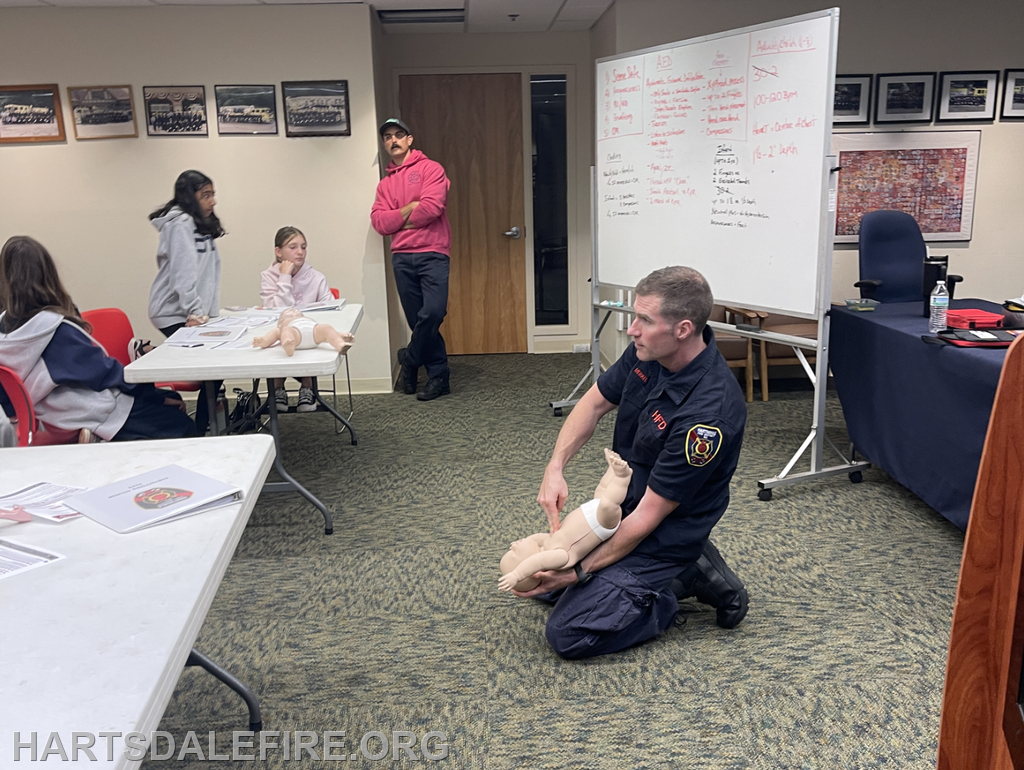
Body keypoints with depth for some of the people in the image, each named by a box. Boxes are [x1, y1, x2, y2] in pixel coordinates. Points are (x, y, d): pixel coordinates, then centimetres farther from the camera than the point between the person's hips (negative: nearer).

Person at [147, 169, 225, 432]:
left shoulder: (202, 225, 16)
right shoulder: (180, 224, -12)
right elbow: (183, 274, -21)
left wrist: (209, 311, 10)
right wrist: (195, 311, -28)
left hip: (198, 312, 8)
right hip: (176, 313, -8)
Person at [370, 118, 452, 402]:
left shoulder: (430, 168, 3)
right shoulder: (385, 183, 17)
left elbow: (432, 208, -12)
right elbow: (379, 223, 4)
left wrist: (399, 221, 0)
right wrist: (411, 207, -7)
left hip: (432, 253, -4)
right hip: (402, 257, 5)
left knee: (433, 312, -19)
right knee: (417, 319, 3)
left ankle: (410, 359, 6)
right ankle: (439, 377, 12)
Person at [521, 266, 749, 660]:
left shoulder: (709, 413, -34)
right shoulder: (648, 352, -12)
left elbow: (649, 516, -27)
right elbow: (594, 403, 3)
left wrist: (578, 572, -22)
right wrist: (554, 468, -13)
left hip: (662, 536, -8)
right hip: (619, 510, 8)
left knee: (569, 634, -13)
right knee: (538, 580, 20)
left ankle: (688, 579, 1)